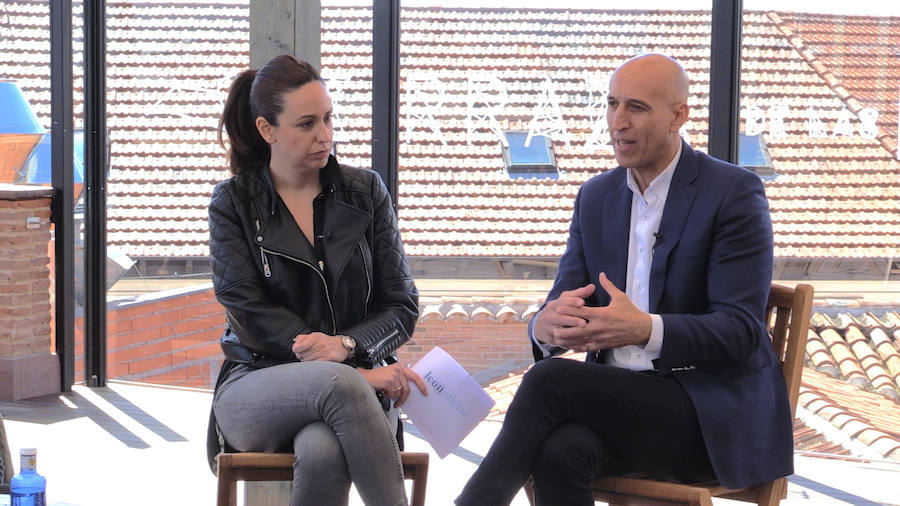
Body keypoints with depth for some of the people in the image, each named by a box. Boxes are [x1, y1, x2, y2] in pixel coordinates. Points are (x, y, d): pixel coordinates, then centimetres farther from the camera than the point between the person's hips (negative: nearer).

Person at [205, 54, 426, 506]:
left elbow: (402, 306, 9)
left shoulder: (365, 192, 11)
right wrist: (353, 371, -17)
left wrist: (346, 345, -15)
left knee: (323, 451, -37)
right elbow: (250, 313, -6)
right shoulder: (233, 203, 6)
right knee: (337, 384, -37)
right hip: (256, 391, -1)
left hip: (359, 379, 1)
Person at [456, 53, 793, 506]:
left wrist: (647, 330, -31)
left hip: (713, 413, -4)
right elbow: (563, 301, 7)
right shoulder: (595, 197, 12)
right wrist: (546, 325, -19)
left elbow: (741, 329, -13)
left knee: (550, 382, -28)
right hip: (618, 399, 4)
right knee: (559, 451, -32)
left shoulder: (734, 192, -6)